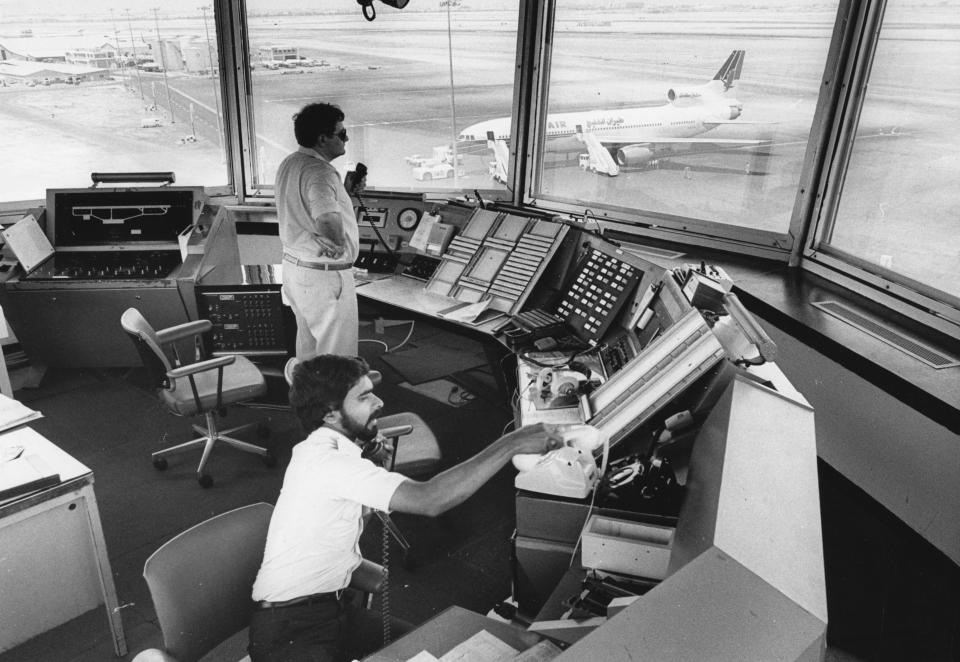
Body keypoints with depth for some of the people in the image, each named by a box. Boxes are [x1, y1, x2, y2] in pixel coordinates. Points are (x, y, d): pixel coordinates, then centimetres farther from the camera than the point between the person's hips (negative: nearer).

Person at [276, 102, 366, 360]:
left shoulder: (288, 164, 8)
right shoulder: (320, 172, -24)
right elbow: (328, 220, -42)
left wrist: (345, 192, 9)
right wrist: (338, 244, -21)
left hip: (293, 264, 10)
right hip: (324, 274, -10)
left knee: (308, 343, 24)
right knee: (336, 351, 3)